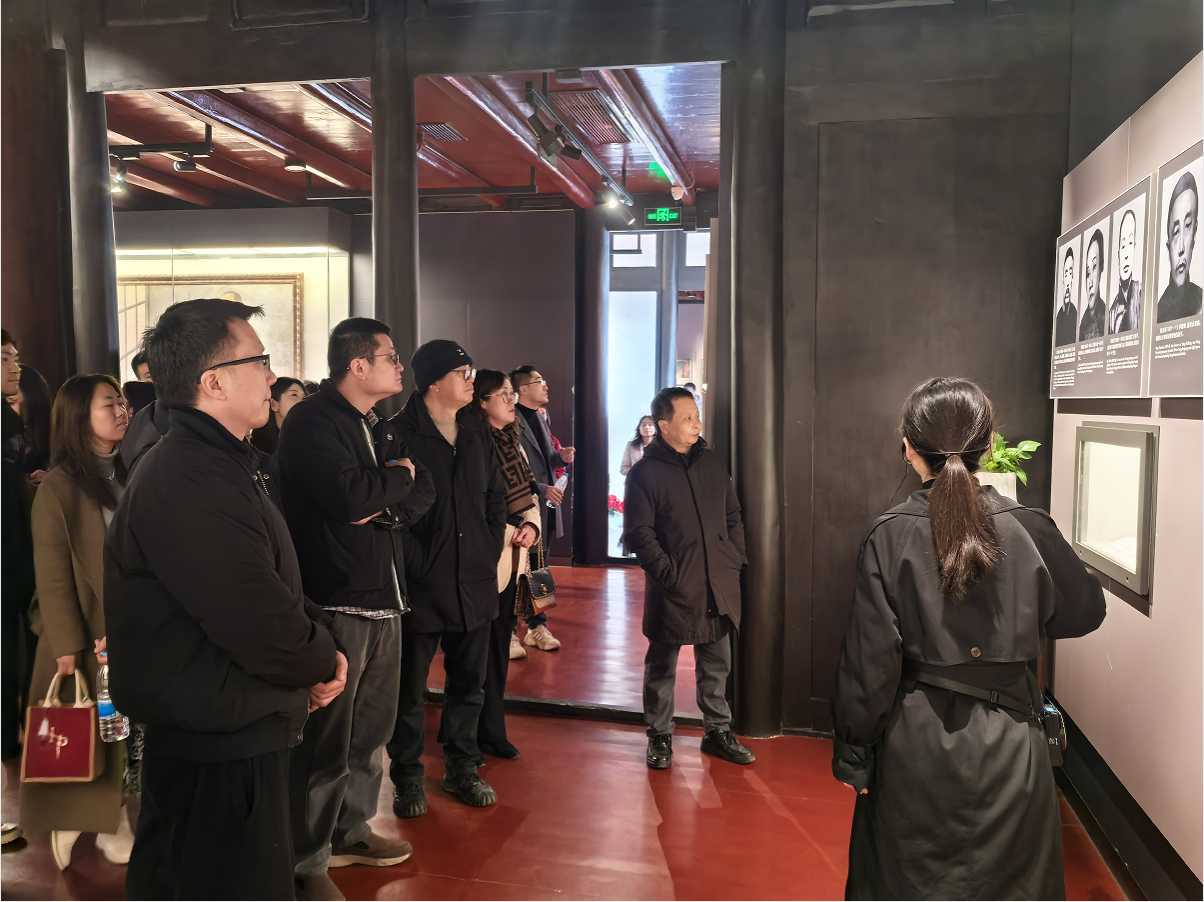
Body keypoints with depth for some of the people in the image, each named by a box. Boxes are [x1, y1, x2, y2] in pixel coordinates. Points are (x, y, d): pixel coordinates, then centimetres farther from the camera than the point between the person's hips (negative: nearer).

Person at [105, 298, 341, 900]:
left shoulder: (216, 464, 10)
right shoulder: (191, 484, -27)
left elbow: (270, 585, 12)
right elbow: (268, 632, -30)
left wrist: (313, 639, -4)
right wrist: (323, 660, -10)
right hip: (216, 752, -10)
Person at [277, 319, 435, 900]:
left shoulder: (381, 428, 16)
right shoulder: (312, 422, -11)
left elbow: (423, 495, 9)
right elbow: (347, 496, -25)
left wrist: (382, 502, -11)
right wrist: (397, 477, -7)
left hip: (384, 600, 9)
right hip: (335, 602, -8)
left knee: (372, 728, 19)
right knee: (326, 742, 1)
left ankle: (351, 831, 37)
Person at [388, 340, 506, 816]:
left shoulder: (477, 434, 10)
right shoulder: (399, 433, -10)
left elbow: (496, 497, 16)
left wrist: (490, 551, 7)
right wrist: (418, 563, -15)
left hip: (474, 582, 6)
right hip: (421, 585, -6)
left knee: (469, 685, 16)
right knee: (409, 690, 8)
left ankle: (461, 768, 33)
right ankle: (408, 779, 25)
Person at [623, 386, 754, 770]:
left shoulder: (712, 463, 9)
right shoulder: (645, 473, -8)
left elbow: (733, 516, 16)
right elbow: (638, 533, -11)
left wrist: (737, 558, 6)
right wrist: (669, 573, -16)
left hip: (718, 587, 5)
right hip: (672, 590, -5)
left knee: (717, 663, 15)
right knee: (662, 666, 9)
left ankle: (718, 731, 31)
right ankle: (660, 737, 24)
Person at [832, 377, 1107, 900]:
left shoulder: (889, 537, -15)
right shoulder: (1030, 530, -10)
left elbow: (872, 658, -12)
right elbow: (1083, 613, 8)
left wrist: (854, 753, -2)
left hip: (915, 743, -1)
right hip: (1008, 741, 2)